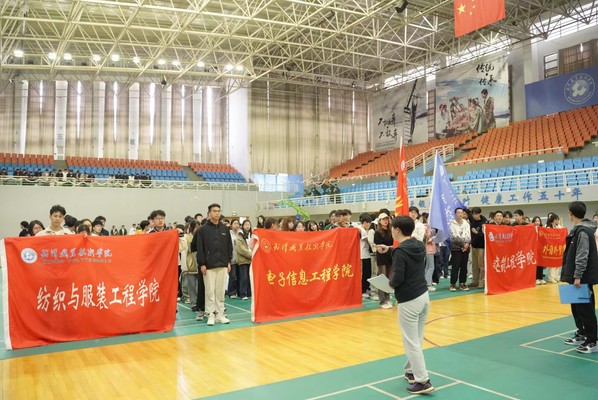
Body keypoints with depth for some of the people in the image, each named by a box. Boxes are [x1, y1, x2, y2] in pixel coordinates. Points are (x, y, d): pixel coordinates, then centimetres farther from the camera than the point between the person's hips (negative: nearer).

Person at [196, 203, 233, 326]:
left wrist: (229, 262, 8)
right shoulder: (203, 229, -2)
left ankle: (220, 314, 15)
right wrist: (202, 264, -10)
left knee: (221, 291, 7)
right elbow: (200, 248, -5)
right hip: (209, 265, -3)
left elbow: (229, 246, 13)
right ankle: (210, 315, 9)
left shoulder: (225, 229, 9)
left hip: (223, 265, 3)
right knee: (210, 291, 1)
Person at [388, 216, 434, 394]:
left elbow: (398, 278, -22)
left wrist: (391, 283, -1)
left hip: (409, 300, -8)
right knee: (417, 339, 18)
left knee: (411, 342, 1)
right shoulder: (419, 245, 6)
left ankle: (423, 381, 5)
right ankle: (411, 371, 31)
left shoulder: (400, 251, -17)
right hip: (423, 295, 8)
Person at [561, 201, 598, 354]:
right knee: (576, 307, 17)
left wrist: (578, 276, -22)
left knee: (586, 308, -3)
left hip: (583, 278, -10)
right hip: (577, 276, 10)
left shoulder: (583, 231, -18)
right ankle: (582, 334, 28)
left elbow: (583, 256, -22)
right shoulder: (579, 229, 11)